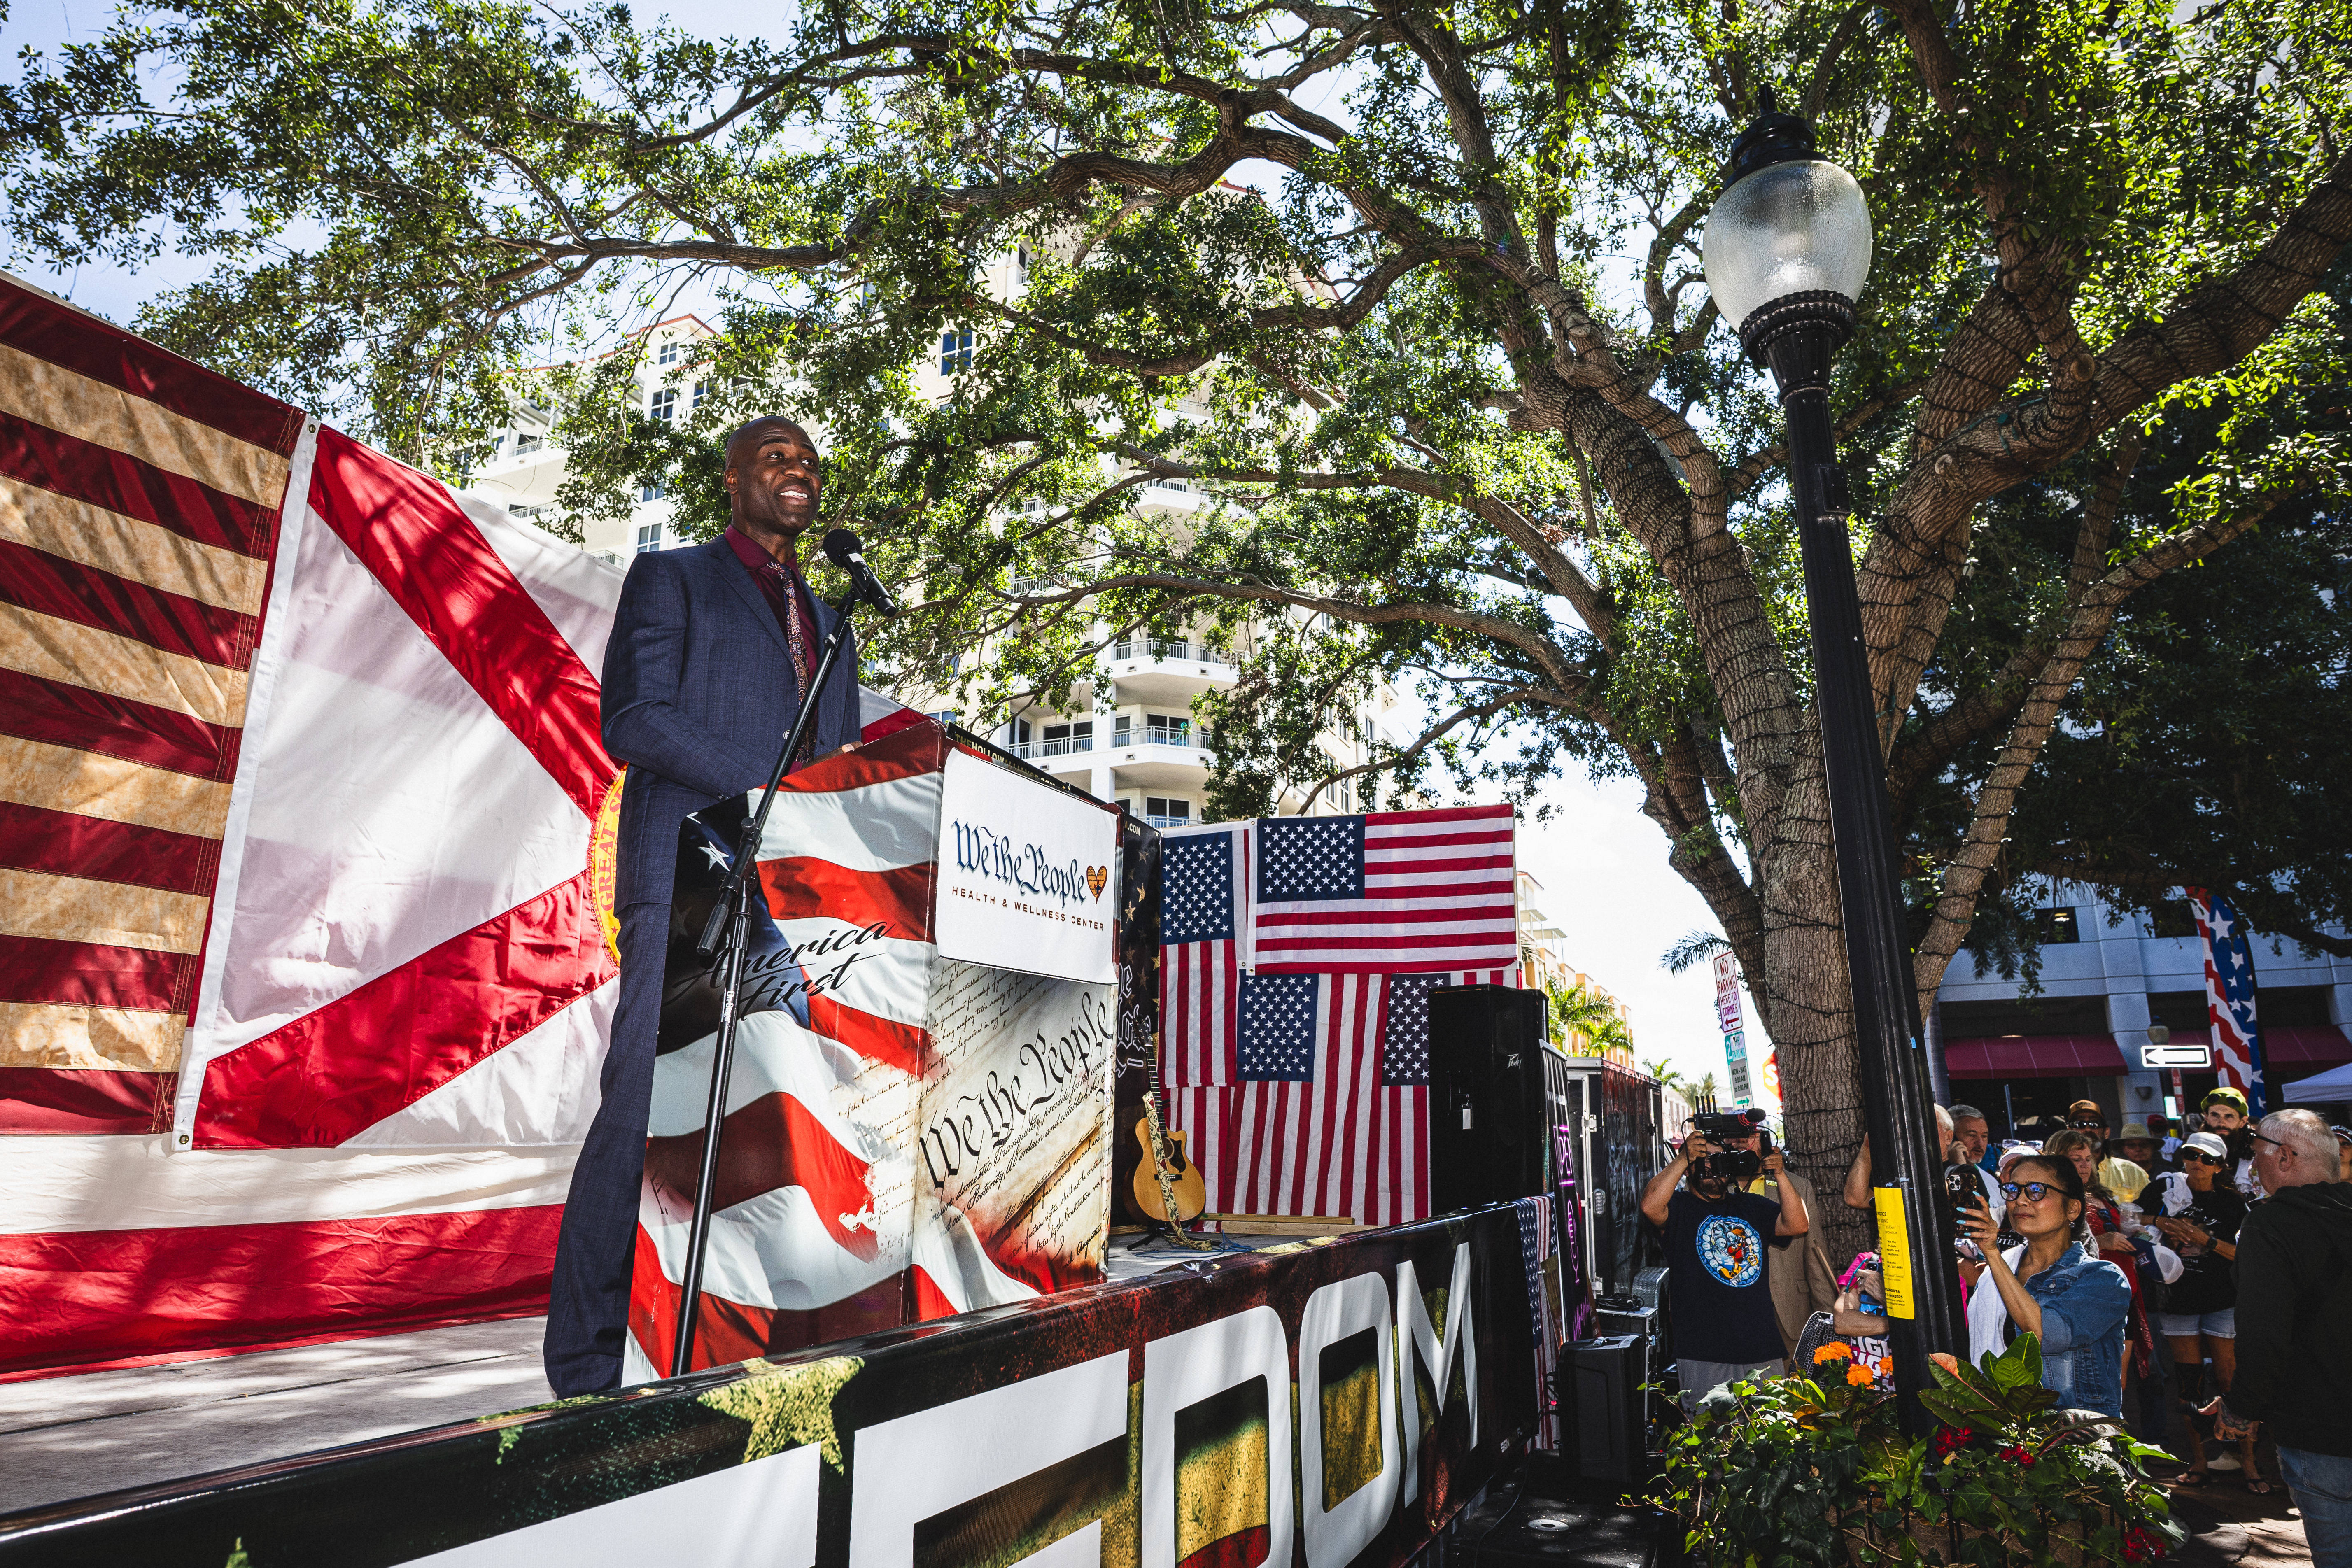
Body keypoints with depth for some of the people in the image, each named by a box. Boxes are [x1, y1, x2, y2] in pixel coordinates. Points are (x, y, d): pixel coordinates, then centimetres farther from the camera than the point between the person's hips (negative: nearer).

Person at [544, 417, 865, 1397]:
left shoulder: (826, 623, 29)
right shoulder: (670, 578, 11)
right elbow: (632, 719, -4)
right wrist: (764, 786, -13)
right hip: (692, 879, -5)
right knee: (646, 1113, -9)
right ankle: (591, 1357, -1)